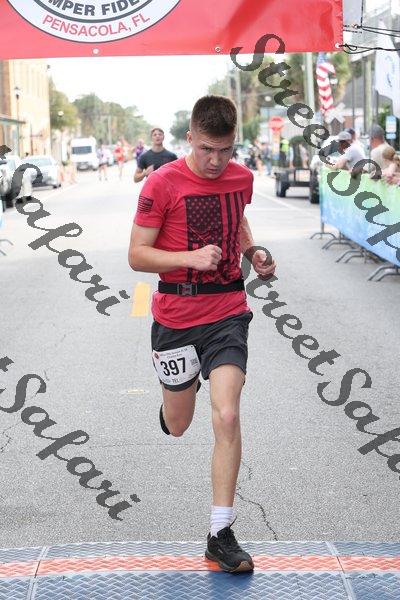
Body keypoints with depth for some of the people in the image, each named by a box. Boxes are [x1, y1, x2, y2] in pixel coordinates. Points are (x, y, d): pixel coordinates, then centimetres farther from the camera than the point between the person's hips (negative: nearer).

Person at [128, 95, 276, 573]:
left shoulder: (241, 178, 2)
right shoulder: (162, 184, -12)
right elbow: (137, 255, -11)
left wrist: (252, 252, 4)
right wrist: (191, 257, -25)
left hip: (228, 312, 2)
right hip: (176, 315, -2)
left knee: (226, 416, -13)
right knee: (177, 427, 14)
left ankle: (221, 535, -5)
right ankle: (175, 390, 55)